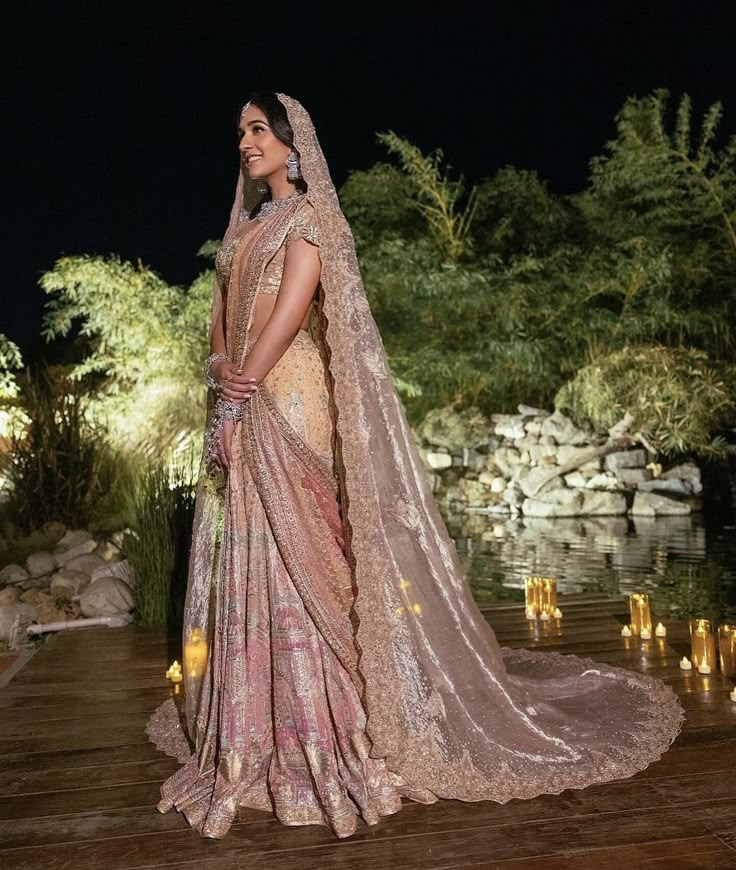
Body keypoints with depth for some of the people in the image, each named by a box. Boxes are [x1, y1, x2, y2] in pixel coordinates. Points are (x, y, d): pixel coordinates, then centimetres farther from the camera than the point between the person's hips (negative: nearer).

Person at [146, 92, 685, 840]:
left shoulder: (308, 213, 1)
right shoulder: (244, 226, 24)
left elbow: (292, 303, -13)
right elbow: (222, 310, 14)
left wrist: (242, 389, -19)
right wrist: (221, 370, -7)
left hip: (290, 396, -7)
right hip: (242, 402, 8)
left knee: (298, 544, -9)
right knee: (245, 556, 6)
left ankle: (327, 728, 1)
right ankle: (254, 732, 17)